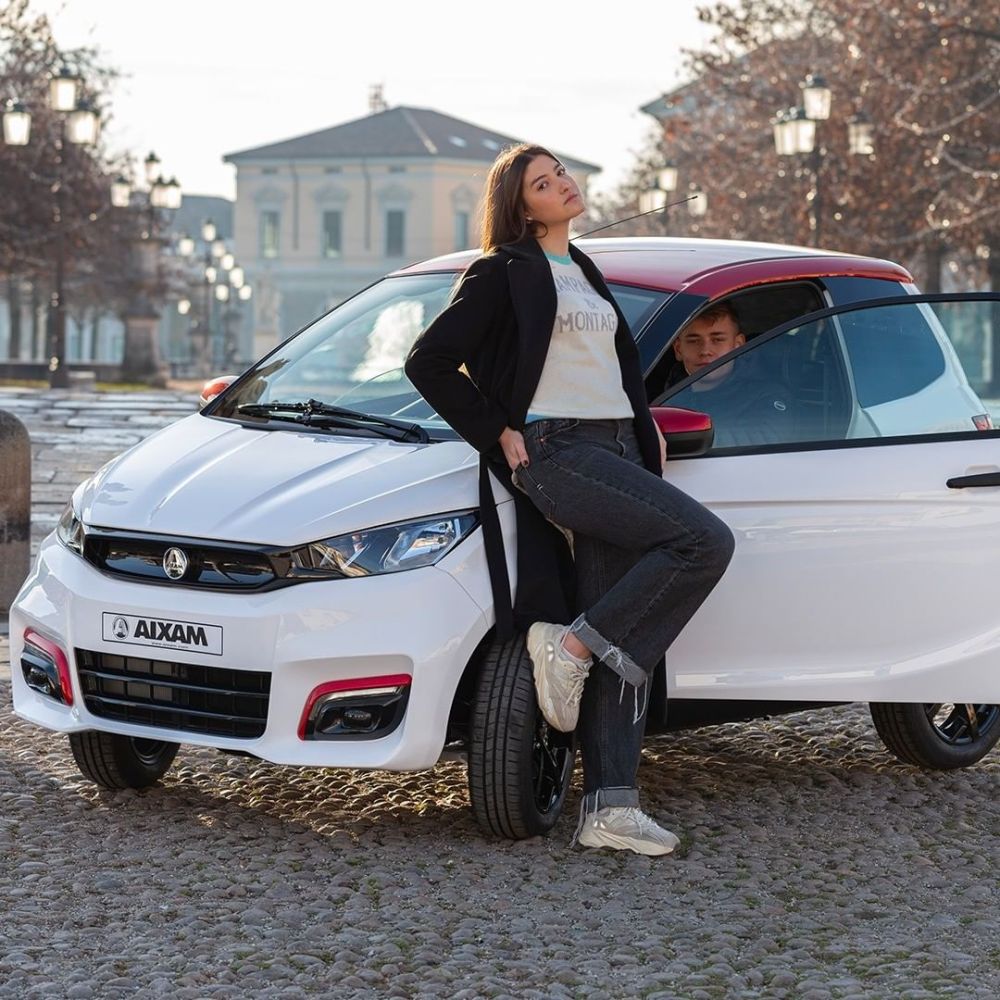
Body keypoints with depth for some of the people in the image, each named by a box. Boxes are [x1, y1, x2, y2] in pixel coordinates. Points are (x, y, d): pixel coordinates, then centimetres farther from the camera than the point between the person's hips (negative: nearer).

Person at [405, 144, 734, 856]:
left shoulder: (586, 273, 24)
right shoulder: (505, 273, 0)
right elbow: (429, 361, -5)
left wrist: (647, 430, 23)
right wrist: (500, 434, -8)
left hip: (616, 450, 7)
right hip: (556, 451, -7)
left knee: (625, 643, -3)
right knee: (705, 541, -23)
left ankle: (610, 807, -5)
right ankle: (569, 645, -14)